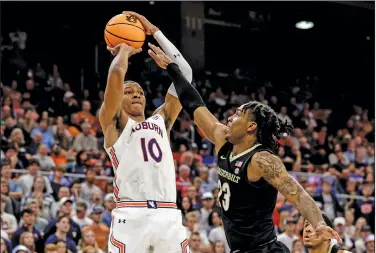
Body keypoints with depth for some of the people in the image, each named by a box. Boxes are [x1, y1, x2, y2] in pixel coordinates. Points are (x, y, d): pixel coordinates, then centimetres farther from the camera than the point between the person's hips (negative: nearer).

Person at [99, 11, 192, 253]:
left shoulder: (161, 121, 25)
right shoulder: (113, 122, 11)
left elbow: (184, 72, 23)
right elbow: (117, 73, -4)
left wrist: (155, 31, 24)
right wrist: (124, 49, 18)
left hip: (168, 215, 5)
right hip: (132, 215, -5)